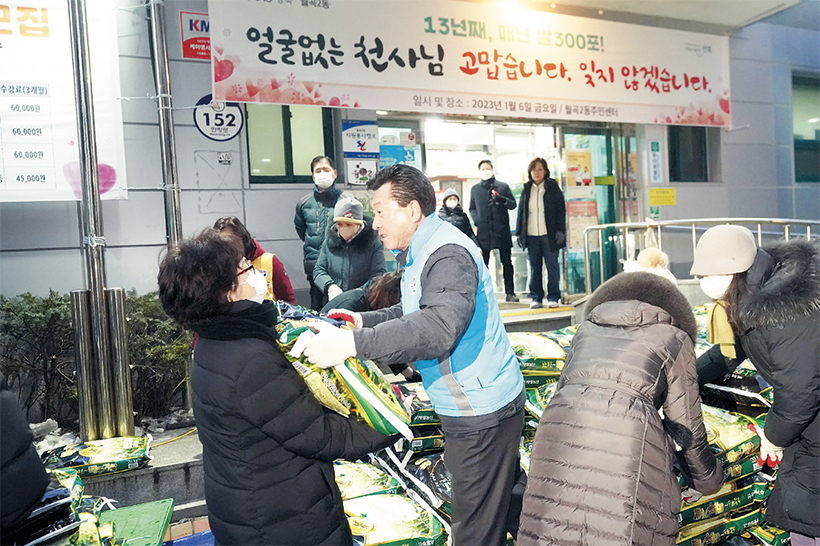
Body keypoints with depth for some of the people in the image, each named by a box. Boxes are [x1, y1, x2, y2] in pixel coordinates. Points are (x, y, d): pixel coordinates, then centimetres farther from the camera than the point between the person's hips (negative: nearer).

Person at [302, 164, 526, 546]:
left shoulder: (448, 255, -23)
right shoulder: (419, 252, 12)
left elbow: (439, 326, -39)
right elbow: (413, 313, 22)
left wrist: (353, 343, -41)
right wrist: (362, 320, 8)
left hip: (482, 413, -10)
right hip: (465, 409, 10)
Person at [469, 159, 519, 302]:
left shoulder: (503, 186, 10)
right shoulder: (475, 189, 14)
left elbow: (513, 204, 7)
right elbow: (472, 208, 18)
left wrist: (501, 200, -13)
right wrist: (476, 220, -2)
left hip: (502, 230, 0)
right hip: (483, 231, 1)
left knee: (507, 262, 3)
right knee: (483, 264, 1)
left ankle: (510, 292, 9)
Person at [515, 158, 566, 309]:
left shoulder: (552, 187, 4)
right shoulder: (526, 190, 12)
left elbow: (561, 210, 1)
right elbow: (521, 212, 13)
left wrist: (560, 231, -7)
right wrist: (519, 233, 8)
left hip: (549, 234, -3)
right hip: (531, 235, 3)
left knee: (552, 266, 0)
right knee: (534, 267, 6)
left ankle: (553, 297, 9)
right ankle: (536, 298, 13)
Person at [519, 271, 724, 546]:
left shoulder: (588, 328, 30)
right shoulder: (674, 338, 22)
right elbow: (687, 422, 22)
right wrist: (707, 477, 38)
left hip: (559, 424, 3)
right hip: (627, 434, -3)